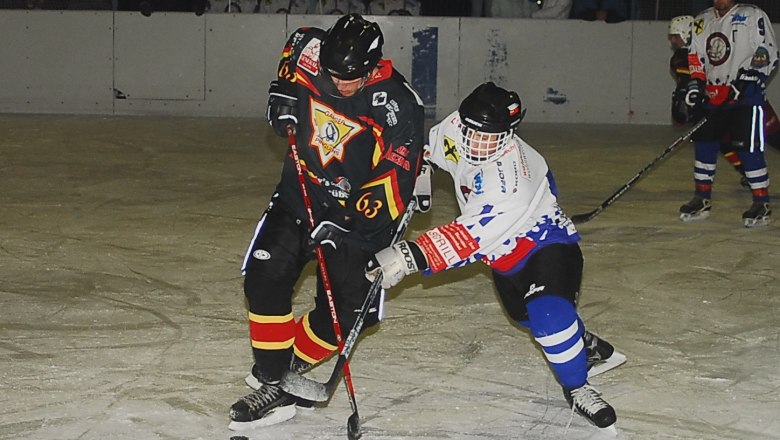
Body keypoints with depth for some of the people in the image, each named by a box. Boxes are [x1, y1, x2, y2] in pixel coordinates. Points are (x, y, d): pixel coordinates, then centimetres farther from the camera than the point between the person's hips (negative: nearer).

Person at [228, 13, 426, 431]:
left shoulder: (397, 104, -22)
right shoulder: (315, 58, -10)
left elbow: (395, 177, -24)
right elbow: (298, 42, 17)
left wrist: (346, 220, -30)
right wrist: (284, 91, 4)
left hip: (356, 211, -3)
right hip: (300, 195, 4)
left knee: (343, 310, -7)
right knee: (265, 279, -11)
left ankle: (285, 369, 16)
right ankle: (271, 382, -1)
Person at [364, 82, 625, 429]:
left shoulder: (507, 177, -39)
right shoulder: (455, 129, -18)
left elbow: (471, 236, -45)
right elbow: (430, 148, 9)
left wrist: (411, 256, -50)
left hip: (545, 240, -9)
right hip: (506, 251, 9)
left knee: (548, 310, -30)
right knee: (523, 312, 23)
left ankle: (576, 388, -9)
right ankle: (590, 348, 47)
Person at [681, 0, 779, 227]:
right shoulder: (702, 21, 14)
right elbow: (696, 57, 17)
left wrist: (748, 79, -19)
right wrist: (696, 83, 2)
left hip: (745, 98, -6)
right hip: (712, 96, 6)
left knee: (748, 148, -10)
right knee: (704, 144, 8)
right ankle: (702, 199, 20)